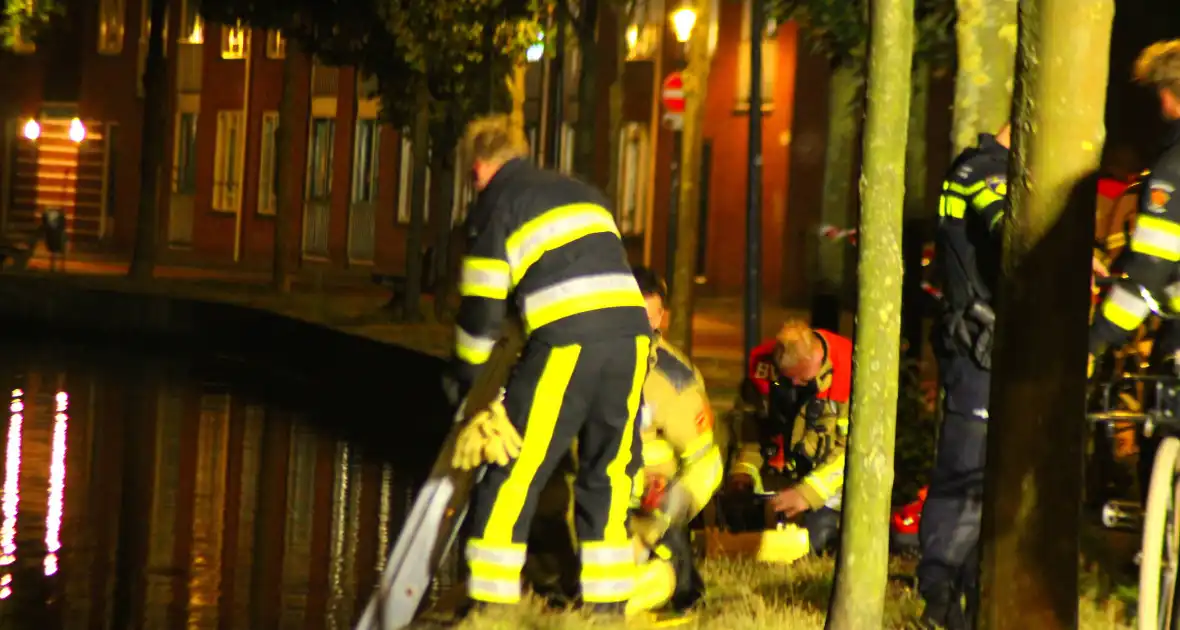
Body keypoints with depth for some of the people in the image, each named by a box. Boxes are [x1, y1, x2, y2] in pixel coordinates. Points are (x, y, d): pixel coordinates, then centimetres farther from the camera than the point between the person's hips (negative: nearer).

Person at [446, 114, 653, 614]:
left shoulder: (495, 204, 8)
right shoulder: (582, 192, 27)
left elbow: (481, 307, 4)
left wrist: (466, 378, 18)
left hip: (567, 343, -6)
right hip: (631, 332, 6)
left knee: (513, 474, 3)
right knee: (607, 477, 15)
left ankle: (490, 605, 3)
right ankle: (607, 602, 17)